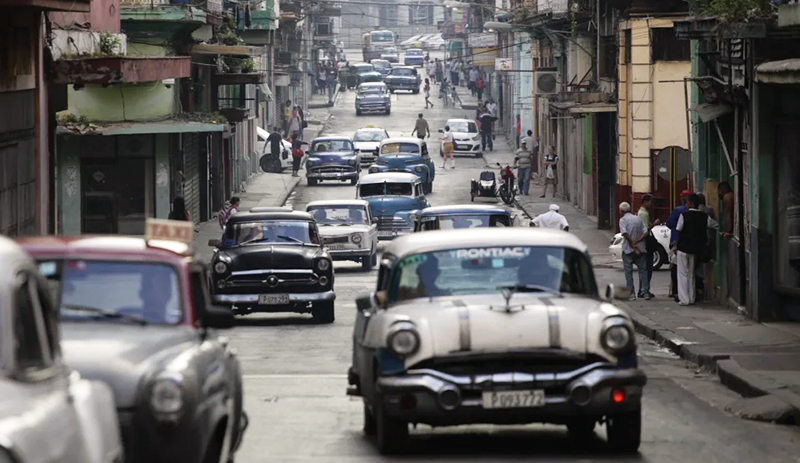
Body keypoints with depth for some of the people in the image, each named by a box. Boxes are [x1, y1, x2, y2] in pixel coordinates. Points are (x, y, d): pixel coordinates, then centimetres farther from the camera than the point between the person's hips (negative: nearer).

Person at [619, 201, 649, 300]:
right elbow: (645, 232, 1)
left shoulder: (623, 219, -4)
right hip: (640, 249, 4)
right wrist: (636, 241, -6)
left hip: (628, 249, -4)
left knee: (628, 272, 2)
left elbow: (624, 233, -20)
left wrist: (632, 243, -13)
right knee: (643, 270, 9)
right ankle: (645, 292, 4)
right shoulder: (638, 219, 11)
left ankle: (631, 293, -1)